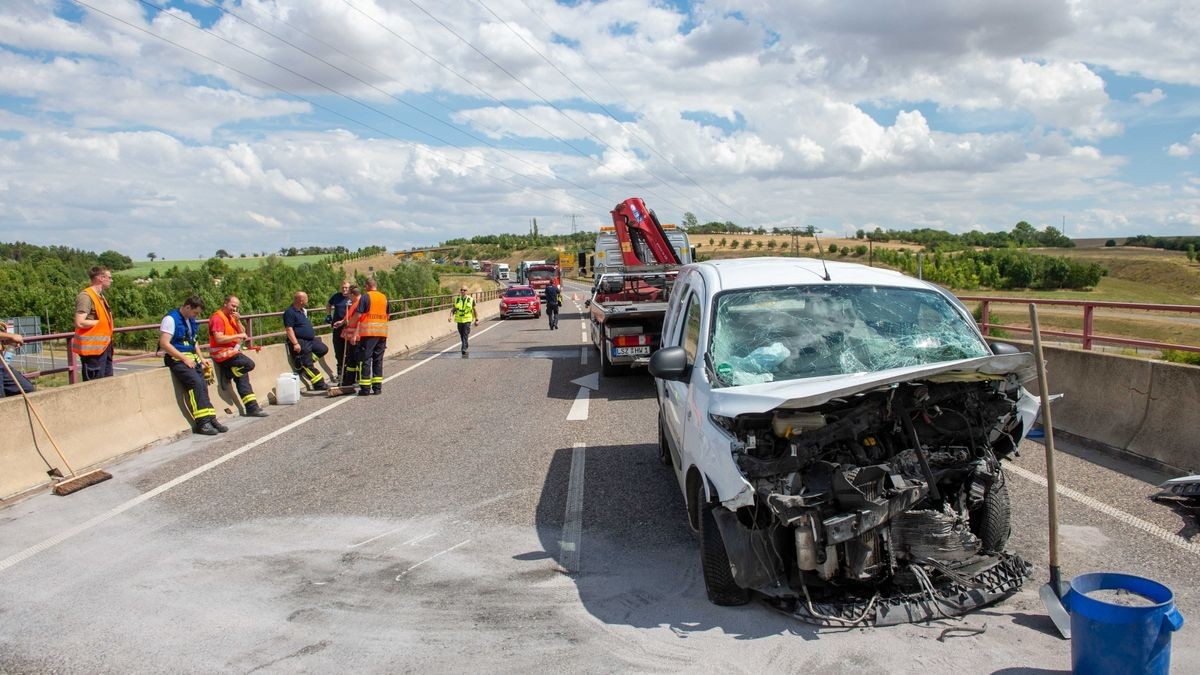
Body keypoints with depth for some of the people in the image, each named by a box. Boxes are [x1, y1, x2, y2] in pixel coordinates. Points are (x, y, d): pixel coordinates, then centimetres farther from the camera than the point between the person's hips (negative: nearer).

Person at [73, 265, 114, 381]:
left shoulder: (100, 296, 16)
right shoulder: (86, 296, -14)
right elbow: (80, 323, -22)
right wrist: (100, 322, -12)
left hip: (103, 346, 10)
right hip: (92, 348, -10)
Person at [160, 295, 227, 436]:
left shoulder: (191, 321, 16)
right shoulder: (171, 319, -10)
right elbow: (164, 343, -17)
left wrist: (201, 358, 15)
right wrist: (184, 358, -18)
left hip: (191, 358, 8)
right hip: (176, 359, -8)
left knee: (203, 386, -8)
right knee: (196, 383, -24)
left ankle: (210, 419, -8)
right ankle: (202, 423, -23)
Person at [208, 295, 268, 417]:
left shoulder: (231, 317, 17)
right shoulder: (217, 318, -11)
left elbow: (242, 333, 13)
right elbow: (219, 339, -22)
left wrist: (238, 321, -2)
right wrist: (238, 336, -18)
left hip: (232, 351, 9)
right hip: (223, 353, -9)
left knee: (242, 378, 2)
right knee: (249, 364, -25)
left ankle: (252, 408, 1)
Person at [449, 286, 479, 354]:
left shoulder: (471, 300, 0)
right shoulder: (457, 299, 6)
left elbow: (474, 310, 7)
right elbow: (453, 309, 7)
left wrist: (477, 319, 8)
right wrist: (451, 316, -10)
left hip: (467, 320, -3)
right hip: (459, 320, 3)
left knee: (465, 335, -13)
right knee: (461, 335, 12)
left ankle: (464, 349, -16)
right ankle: (466, 345, 35)